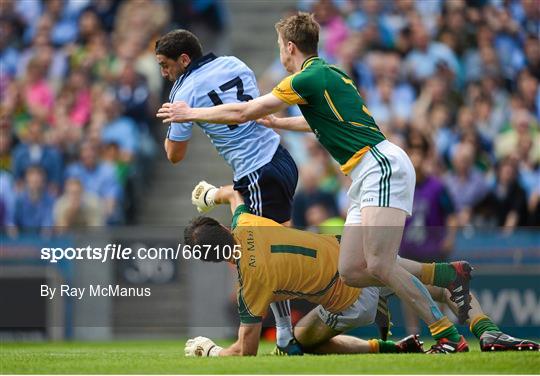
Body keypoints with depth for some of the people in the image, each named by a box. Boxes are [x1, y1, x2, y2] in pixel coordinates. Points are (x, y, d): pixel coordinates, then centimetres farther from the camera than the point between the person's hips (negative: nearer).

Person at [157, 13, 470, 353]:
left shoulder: (310, 78, -8)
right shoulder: (327, 74, 21)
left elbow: (243, 113, -3)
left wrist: (191, 113, 10)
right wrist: (276, 123, 57)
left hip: (382, 166, -10)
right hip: (368, 176, 10)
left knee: (378, 265, -21)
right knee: (351, 271, 4)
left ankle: (449, 336, -20)